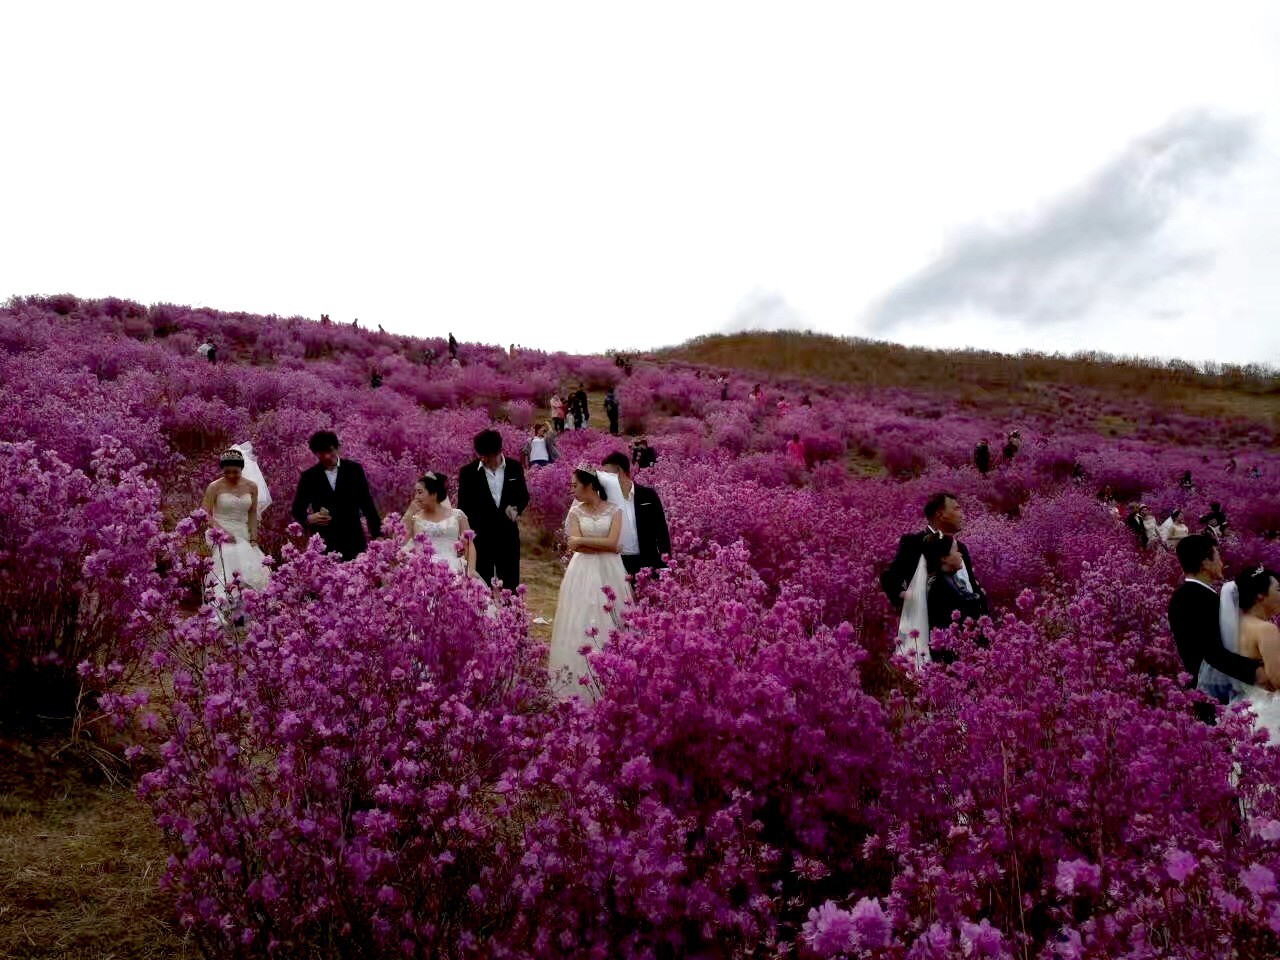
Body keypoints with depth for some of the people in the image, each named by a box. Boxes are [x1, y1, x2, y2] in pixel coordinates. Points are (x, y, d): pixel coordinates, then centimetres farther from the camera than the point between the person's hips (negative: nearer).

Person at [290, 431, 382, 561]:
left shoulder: (354, 469, 4)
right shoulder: (308, 477, 4)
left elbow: (367, 503, 7)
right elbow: (297, 510, 9)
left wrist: (377, 535, 3)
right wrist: (308, 518, -13)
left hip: (353, 541, 0)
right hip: (323, 544, 0)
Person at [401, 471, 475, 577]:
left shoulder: (457, 515, 9)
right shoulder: (415, 518, 12)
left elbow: (470, 545, 8)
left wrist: (471, 570, -7)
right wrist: (409, 513, 1)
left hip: (453, 570, -1)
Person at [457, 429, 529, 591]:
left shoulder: (514, 467, -1)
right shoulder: (468, 472, -6)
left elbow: (523, 496, 11)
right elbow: (464, 508, -1)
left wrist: (515, 509, -10)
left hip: (508, 536, 2)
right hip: (480, 538, -2)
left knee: (511, 585, 10)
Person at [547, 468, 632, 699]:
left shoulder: (614, 510, 2)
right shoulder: (575, 511, 5)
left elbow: (612, 542, -10)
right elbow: (575, 545, -5)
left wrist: (582, 540, -10)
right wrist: (604, 547, -11)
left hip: (609, 571, -1)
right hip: (583, 572, 1)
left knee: (609, 622, 1)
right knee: (581, 622, -3)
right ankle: (580, 682, 3)